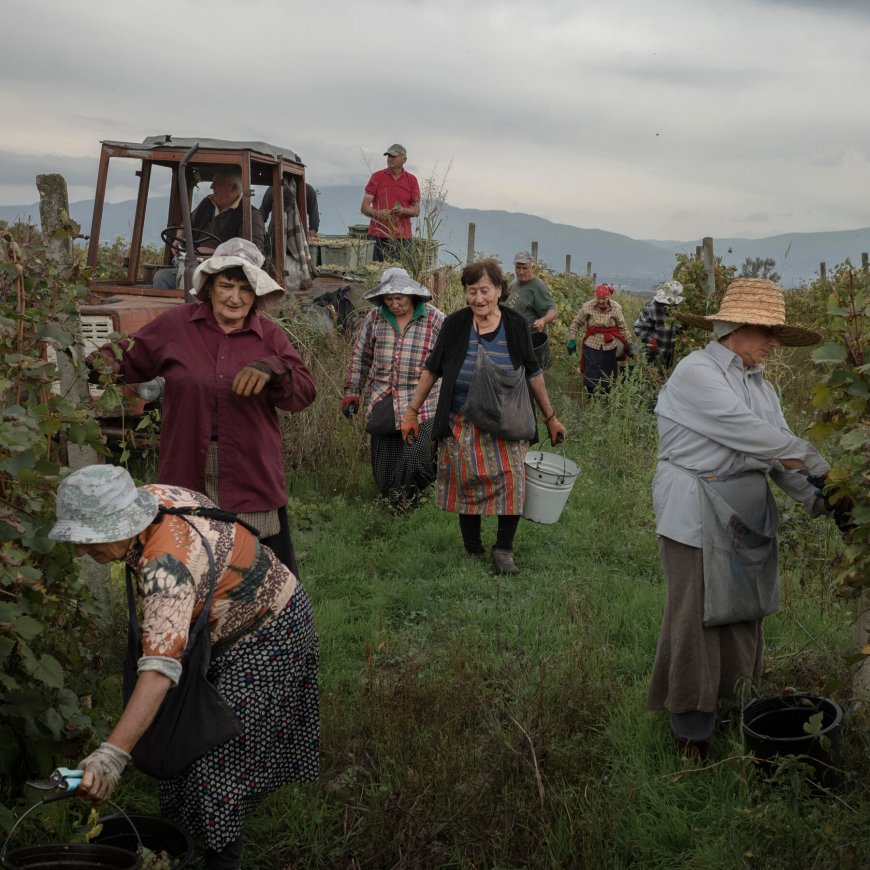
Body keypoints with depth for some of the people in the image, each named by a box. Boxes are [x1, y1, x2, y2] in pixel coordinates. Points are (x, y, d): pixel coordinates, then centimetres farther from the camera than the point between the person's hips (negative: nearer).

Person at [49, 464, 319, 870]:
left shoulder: (167, 564, -40)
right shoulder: (149, 498, -16)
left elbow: (160, 668, -50)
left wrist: (113, 754, -57)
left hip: (267, 636, -9)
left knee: (223, 751, -8)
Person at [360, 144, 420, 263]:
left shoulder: (411, 180, 6)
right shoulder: (377, 177, 5)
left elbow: (416, 210, 6)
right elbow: (364, 207, 1)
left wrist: (403, 211, -15)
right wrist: (377, 214, -20)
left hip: (402, 237, 0)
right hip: (377, 236, 0)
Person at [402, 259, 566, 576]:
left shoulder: (516, 325, -1)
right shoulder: (455, 324, -3)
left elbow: (533, 374, 8)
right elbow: (432, 370, 5)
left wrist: (550, 418, 11)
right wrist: (413, 411, 5)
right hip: (463, 427, 0)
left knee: (513, 481, -13)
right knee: (466, 486, 3)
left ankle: (503, 550, 2)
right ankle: (473, 552, 20)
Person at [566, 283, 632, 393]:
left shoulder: (615, 308, -7)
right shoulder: (588, 307, -11)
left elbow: (622, 327, 2)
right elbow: (576, 323, -2)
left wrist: (628, 344, 5)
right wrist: (572, 340, -4)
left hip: (609, 346, 1)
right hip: (592, 346, -1)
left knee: (607, 376, 12)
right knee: (591, 376, -1)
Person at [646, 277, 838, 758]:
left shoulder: (759, 384, 12)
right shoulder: (696, 372, -14)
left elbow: (779, 450, 8)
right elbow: (744, 430, -20)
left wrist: (814, 497, -8)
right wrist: (814, 460, -15)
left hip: (746, 515, 8)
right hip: (697, 515, -8)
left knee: (744, 611, 14)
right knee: (696, 616, -1)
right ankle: (691, 727, 13)